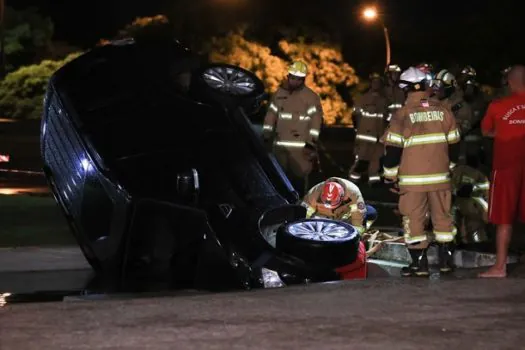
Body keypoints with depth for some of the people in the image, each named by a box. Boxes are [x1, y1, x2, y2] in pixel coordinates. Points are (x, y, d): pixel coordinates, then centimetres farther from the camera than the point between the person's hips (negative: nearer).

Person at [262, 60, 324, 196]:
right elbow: (271, 115, 15)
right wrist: (266, 136, 11)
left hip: (300, 145, -4)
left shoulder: (311, 97, -2)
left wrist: (311, 142, -12)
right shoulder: (279, 94, 13)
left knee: (299, 175, -7)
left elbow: (316, 119, -6)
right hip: (280, 144, 5)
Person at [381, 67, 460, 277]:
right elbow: (453, 144, 10)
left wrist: (390, 176, 0)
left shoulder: (403, 115, -9)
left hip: (412, 179, -4)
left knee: (414, 219, 3)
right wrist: (449, 167, 23)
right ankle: (446, 259, 18)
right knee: (442, 216, 14)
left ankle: (419, 263, 4)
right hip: (440, 176, 4)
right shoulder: (443, 111, 2)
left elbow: (393, 148, -9)